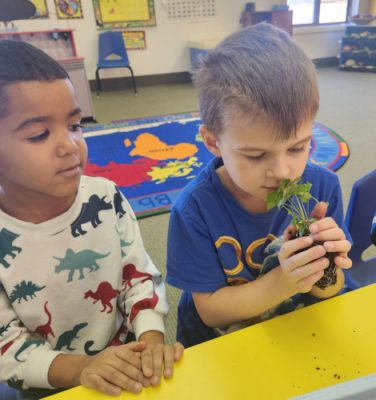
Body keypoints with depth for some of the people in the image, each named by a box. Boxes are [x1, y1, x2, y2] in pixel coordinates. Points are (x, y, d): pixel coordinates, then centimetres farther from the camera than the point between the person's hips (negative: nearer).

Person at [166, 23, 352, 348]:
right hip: (217, 346, -2)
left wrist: (325, 272, -24)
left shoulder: (323, 186, -13)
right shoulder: (195, 209, -22)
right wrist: (283, 282, -26)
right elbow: (211, 311, -13)